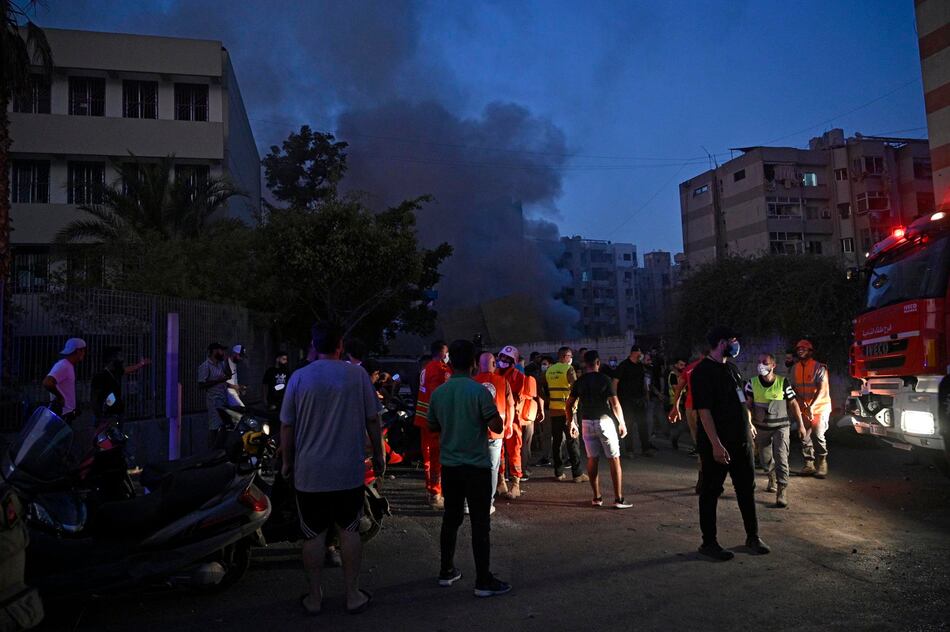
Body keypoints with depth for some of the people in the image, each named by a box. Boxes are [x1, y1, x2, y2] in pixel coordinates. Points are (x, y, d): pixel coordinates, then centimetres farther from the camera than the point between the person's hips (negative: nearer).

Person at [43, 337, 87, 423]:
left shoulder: (69, 366, 13)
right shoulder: (63, 366, -18)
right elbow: (47, 383, -32)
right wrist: (60, 396, -19)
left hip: (66, 413, 10)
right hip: (61, 414, -10)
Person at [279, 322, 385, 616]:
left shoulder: (299, 377, -6)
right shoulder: (358, 375, -5)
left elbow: (286, 426, -2)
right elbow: (372, 420, -1)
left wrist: (287, 462, 11)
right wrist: (378, 455, 10)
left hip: (310, 472, 0)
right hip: (349, 471, 0)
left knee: (315, 535, 11)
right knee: (349, 531, 13)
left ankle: (314, 597, 21)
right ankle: (353, 596, 20)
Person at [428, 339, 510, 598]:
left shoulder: (438, 393, 1)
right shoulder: (479, 391, -15)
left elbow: (434, 428, 12)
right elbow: (498, 427, -15)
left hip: (449, 466, 5)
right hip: (476, 466, -5)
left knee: (451, 518, 17)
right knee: (480, 524, 1)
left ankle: (446, 572, 27)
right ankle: (483, 581, 7)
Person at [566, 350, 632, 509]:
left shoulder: (579, 382, 4)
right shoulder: (605, 380, -8)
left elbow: (569, 404, 7)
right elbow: (615, 403, -11)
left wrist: (572, 423, 18)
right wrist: (622, 423, -2)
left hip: (587, 423, 4)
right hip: (604, 421, -4)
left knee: (592, 459, 10)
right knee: (614, 460, 1)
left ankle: (597, 497, 13)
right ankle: (619, 499, -2)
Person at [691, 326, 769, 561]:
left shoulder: (731, 367, 13)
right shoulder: (703, 372, -15)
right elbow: (704, 410, -21)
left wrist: (748, 423, 17)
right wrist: (716, 444, -24)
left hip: (740, 441, 9)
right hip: (718, 445, -8)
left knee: (747, 488, 14)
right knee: (711, 491, 2)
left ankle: (753, 537, 28)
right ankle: (709, 542, 13)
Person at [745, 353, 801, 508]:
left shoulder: (783, 382, -11)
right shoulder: (752, 383, -7)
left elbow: (793, 404, -1)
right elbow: (748, 405, -7)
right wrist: (749, 423, -20)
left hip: (780, 427, -3)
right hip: (761, 428, 3)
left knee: (781, 458, -13)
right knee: (765, 459, 16)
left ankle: (782, 491, -10)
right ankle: (772, 478, 45)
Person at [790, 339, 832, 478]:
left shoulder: (819, 367, -12)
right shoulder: (795, 368, 6)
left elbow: (822, 390, -19)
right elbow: (794, 387, 10)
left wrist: (812, 406, -28)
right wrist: (800, 400, -7)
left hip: (820, 408, -6)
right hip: (804, 409, 6)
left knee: (818, 436, -13)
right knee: (804, 437, 7)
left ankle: (822, 465, 3)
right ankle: (809, 465, 17)